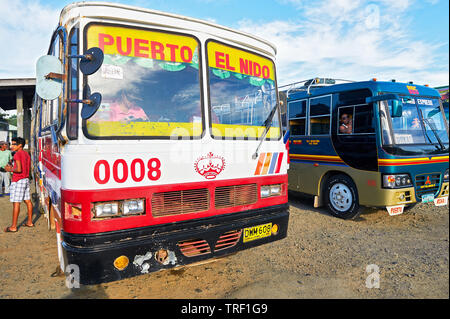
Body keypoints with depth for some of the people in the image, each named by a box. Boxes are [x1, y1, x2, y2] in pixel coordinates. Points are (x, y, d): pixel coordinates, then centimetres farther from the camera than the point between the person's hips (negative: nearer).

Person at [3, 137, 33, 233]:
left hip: (18, 181, -9)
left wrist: (10, 170, -6)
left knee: (16, 203, -5)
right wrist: (12, 167, 15)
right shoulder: (26, 154, 12)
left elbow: (19, 169, -22)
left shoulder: (17, 154, -14)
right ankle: (30, 222, 21)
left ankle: (13, 227, -1)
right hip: (26, 180, 9)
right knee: (28, 201, 13)